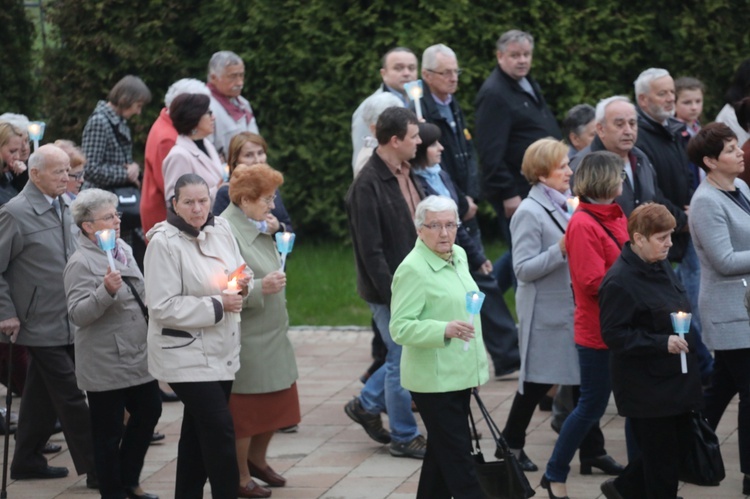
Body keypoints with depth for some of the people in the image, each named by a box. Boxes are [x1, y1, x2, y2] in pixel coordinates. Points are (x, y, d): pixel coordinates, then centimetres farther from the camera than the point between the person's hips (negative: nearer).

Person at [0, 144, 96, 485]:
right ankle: (94, 469, -2)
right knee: (71, 397, -6)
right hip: (42, 326, -8)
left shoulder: (62, 209, 11)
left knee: (42, 396, 15)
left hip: (67, 324, 8)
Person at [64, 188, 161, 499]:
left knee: (149, 412, 16)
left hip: (137, 357, 8)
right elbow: (77, 314, -22)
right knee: (109, 432, 2)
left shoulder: (123, 250, 8)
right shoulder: (80, 264, -16)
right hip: (105, 365, -8)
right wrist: (106, 292, -36)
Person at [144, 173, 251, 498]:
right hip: (186, 354, -7)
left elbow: (238, 272, 19)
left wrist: (242, 283, -6)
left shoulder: (221, 230, 4)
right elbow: (162, 306, -20)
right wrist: (217, 307, -19)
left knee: (198, 434, 16)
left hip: (220, 349, 7)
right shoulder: (164, 243, -16)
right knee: (221, 433, -11)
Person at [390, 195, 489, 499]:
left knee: (441, 453, 16)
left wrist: (478, 364, 25)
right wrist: (445, 330, -34)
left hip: (459, 375, 8)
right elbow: (400, 327, -21)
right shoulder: (412, 269, -16)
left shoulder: (459, 256, 9)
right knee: (459, 461, -8)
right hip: (434, 380, -8)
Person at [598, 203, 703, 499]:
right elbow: (614, 335, -21)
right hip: (647, 388, -9)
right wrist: (662, 343, -25)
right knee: (662, 457, -1)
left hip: (676, 382, 9)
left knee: (676, 449, 15)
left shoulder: (661, 267, 9)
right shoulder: (619, 282, -19)